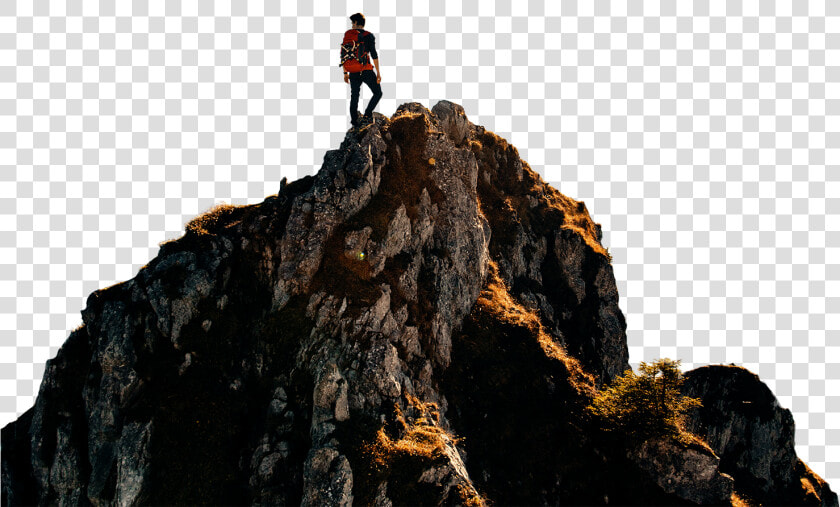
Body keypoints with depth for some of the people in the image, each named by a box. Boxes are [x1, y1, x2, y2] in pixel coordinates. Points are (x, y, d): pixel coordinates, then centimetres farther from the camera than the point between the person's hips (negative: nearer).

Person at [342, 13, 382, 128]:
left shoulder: (348, 35, 5)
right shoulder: (369, 36, -5)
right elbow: (374, 55, -12)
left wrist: (345, 72, 17)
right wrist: (378, 72, -8)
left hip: (353, 72, 4)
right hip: (367, 71, -3)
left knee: (354, 96, 14)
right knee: (378, 93, 11)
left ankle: (354, 121, 14)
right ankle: (367, 115, -5)